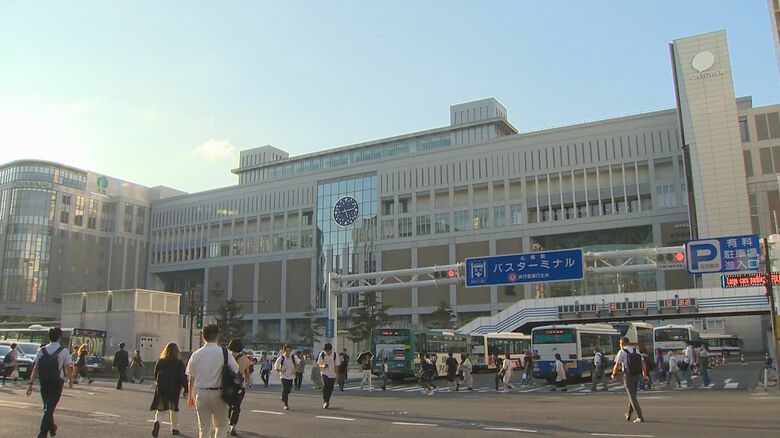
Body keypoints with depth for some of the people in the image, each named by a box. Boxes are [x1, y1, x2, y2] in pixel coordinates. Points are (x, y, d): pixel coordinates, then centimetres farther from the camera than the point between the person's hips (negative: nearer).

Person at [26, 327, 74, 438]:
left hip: (44, 383, 4)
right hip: (57, 383, -4)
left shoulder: (41, 350, 2)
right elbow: (68, 368, -3)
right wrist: (70, 381, 12)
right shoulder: (64, 351, -7)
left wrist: (30, 383, 3)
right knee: (50, 408, 0)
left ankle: (52, 428, 38)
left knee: (47, 407, 20)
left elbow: (35, 368, 0)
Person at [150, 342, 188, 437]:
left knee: (159, 407, 7)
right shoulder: (179, 363, -6)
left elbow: (155, 375, 10)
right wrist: (186, 389, -1)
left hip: (161, 387, 1)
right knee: (173, 408, 12)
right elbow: (183, 377, -7)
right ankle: (173, 428, 16)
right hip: (174, 388, -1)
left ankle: (157, 421, -22)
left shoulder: (160, 361, 2)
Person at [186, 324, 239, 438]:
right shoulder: (224, 353, -7)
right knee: (221, 425, 13)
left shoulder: (196, 354, 0)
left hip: (201, 393, 2)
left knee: (204, 427, 13)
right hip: (218, 394, -2)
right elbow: (236, 370, -8)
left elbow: (191, 378, 5)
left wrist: (191, 396, 17)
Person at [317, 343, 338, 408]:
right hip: (325, 374, -2)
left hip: (332, 374, 2)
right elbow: (318, 364, -2)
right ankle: (325, 401, -13)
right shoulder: (322, 355, -8)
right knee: (325, 386, -20)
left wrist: (336, 373, 5)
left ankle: (327, 401, 24)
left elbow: (335, 365, 5)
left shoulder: (334, 354, -4)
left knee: (330, 389, 6)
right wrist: (323, 366, -24)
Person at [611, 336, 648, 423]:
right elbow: (642, 363, 4)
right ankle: (628, 415, 31)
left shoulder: (622, 352, -5)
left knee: (632, 397, -1)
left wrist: (614, 374, 8)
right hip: (637, 375, 6)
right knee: (632, 395, 19)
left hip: (628, 376, -6)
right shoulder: (636, 350, 11)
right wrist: (645, 374, 9)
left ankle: (640, 417, -10)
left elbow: (617, 365, -7)